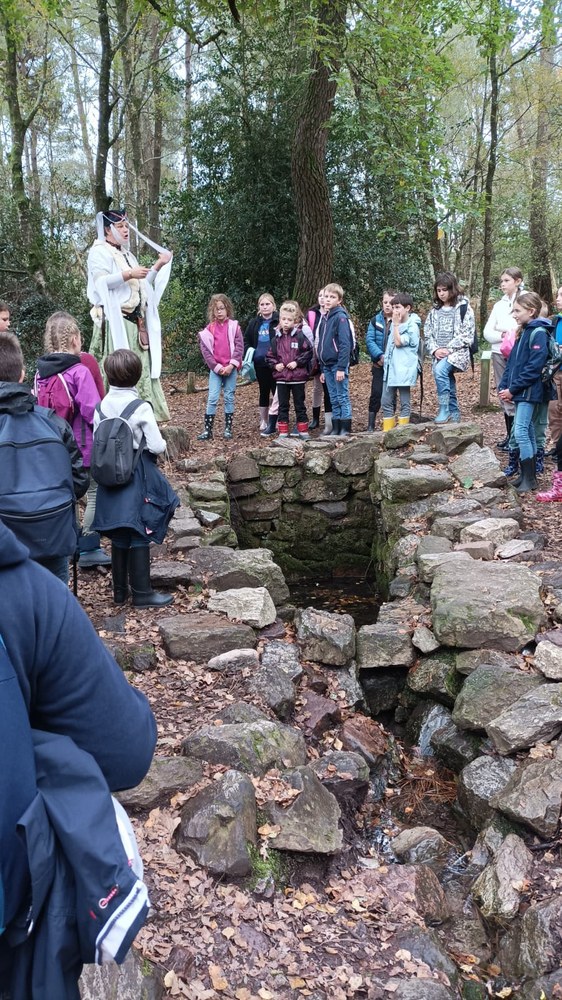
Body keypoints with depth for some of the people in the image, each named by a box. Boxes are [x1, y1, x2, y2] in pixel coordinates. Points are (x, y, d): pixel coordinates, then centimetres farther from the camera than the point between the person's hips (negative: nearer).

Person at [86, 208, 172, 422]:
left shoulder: (127, 255, 24)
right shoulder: (99, 252, 0)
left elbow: (143, 284, 23)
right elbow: (101, 281, -15)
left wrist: (158, 265, 14)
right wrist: (129, 274, -20)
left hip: (136, 322, 8)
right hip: (115, 321, -8)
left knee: (140, 368, 5)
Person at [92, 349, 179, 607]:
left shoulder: (101, 407, -1)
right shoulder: (141, 408, -15)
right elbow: (157, 446, -15)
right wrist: (162, 443, 6)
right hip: (138, 477, -5)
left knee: (119, 537, 13)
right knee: (139, 536, 2)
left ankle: (120, 590, 22)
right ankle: (142, 593, 7)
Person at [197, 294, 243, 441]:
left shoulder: (234, 326, 1)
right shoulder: (209, 329, 2)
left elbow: (239, 347, -4)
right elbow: (205, 350, -1)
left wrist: (231, 365, -13)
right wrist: (217, 367, -9)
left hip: (231, 368, 0)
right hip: (215, 369, 0)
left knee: (229, 398, 7)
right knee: (212, 398, -3)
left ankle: (228, 429, 14)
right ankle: (208, 430, 0)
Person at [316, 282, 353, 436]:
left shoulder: (341, 317, -10)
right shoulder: (324, 318, 15)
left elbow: (345, 344, -17)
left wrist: (341, 368, -21)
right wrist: (322, 369, 17)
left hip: (338, 365, -8)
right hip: (327, 365, 8)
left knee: (343, 397, -2)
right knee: (334, 399, 11)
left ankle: (345, 429, 3)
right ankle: (335, 429, 16)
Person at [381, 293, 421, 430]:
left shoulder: (412, 326, -9)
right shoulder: (395, 323, 13)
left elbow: (398, 342, -16)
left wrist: (396, 324, -11)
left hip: (403, 369, -8)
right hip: (390, 367, 8)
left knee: (404, 402, 2)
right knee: (386, 402, 8)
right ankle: (387, 431, 15)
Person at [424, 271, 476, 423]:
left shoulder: (463, 307, -2)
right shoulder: (434, 310, 14)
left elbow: (466, 334, -8)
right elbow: (428, 334, 11)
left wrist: (449, 349, -16)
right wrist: (435, 350, -7)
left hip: (458, 352, -6)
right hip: (439, 355, 6)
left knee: (440, 370, -31)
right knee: (449, 388, 6)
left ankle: (444, 409, -24)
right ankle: (454, 415, 20)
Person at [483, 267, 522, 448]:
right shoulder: (499, 305, 13)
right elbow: (487, 332, 7)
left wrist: (517, 335, -18)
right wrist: (503, 335, -9)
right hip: (499, 354, 6)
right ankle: (510, 435, 18)